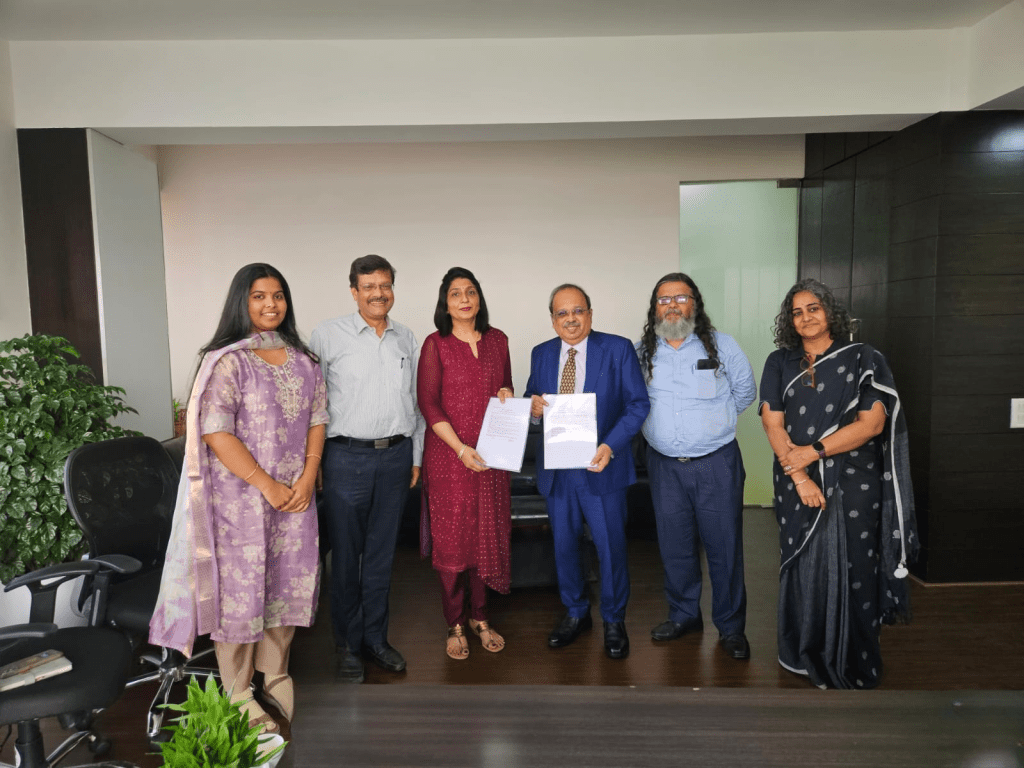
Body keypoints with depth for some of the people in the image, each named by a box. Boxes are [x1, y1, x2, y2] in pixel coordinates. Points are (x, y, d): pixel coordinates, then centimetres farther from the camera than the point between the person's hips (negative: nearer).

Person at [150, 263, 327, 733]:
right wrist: (268, 486, -15)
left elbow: (317, 420, 9)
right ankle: (239, 697, 21)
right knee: (239, 588, 4)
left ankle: (274, 677, 33)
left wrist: (307, 478, -4)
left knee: (287, 584, 13)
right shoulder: (227, 360, -9)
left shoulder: (302, 359, 9)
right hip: (240, 496, -5)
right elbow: (216, 433, -16)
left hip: (295, 495, 5)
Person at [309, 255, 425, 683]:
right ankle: (347, 644, 21)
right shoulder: (328, 335, -2)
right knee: (346, 555, 5)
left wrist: (416, 456, 12)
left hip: (396, 456, 4)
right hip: (347, 457, -3)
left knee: (382, 555, 12)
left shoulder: (406, 339, 11)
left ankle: (375, 638, 27)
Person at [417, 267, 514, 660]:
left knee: (488, 535, 9)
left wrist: (507, 395, -4)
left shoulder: (497, 340, 8)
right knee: (452, 538, 3)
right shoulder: (435, 344, -3)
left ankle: (480, 617, 27)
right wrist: (461, 449, -16)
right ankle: (455, 625, 18)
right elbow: (428, 404, -8)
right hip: (449, 455, -3)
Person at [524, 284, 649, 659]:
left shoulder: (618, 349, -6)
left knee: (610, 546, 6)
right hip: (556, 469, 4)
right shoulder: (541, 354, 6)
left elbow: (638, 403, -9)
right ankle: (575, 614, 37)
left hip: (601, 465, -3)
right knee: (563, 545, 15)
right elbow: (532, 400, 15)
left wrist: (610, 445, -22)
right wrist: (533, 406, -11)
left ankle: (614, 621, 28)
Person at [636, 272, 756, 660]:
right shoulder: (641, 352, 3)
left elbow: (745, 391, 9)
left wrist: (713, 422, 9)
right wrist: (659, 425, 8)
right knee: (674, 547, 12)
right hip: (664, 465, 2)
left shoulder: (721, 345, -1)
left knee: (724, 547, 3)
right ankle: (684, 615, 31)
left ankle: (731, 627, 19)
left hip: (716, 464, -2)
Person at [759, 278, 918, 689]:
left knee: (853, 570, 2)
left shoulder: (863, 359, 2)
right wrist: (800, 477, -11)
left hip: (854, 485, -1)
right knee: (803, 568, 6)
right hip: (797, 485, 2)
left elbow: (872, 423, -7)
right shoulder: (779, 363, 7)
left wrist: (813, 451, -14)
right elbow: (773, 423, -1)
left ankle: (853, 664, 19)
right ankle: (806, 656, 23)